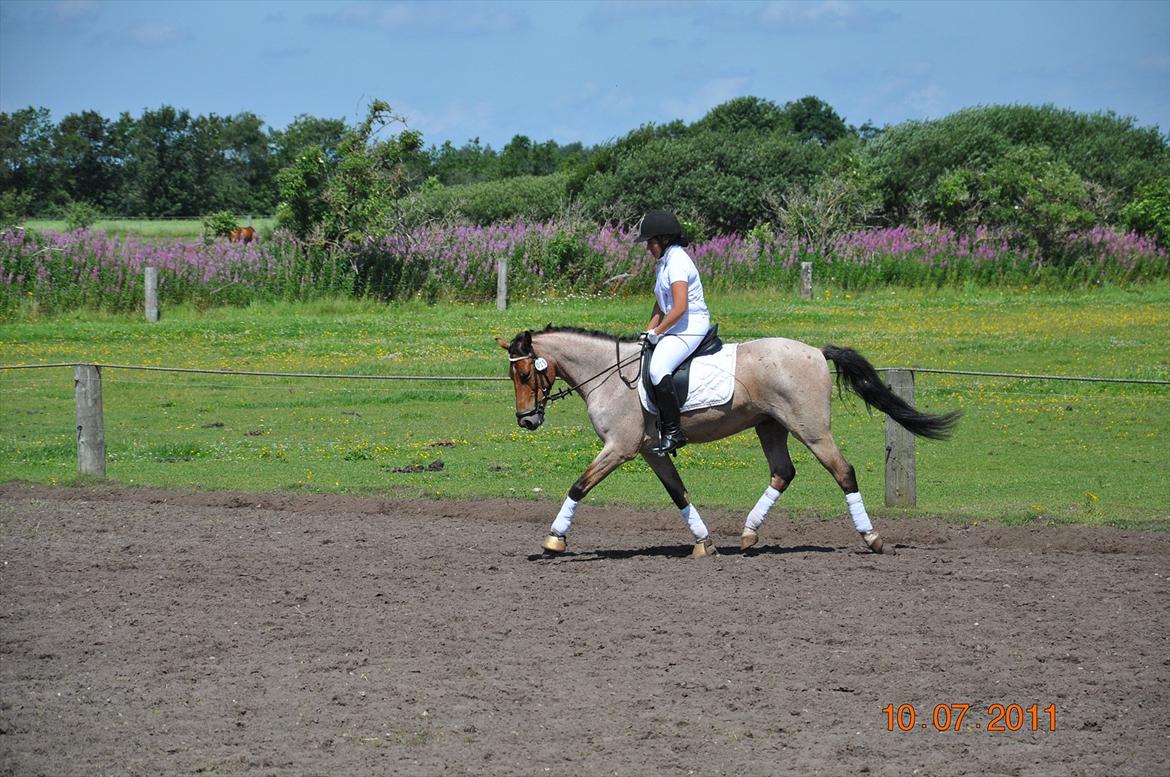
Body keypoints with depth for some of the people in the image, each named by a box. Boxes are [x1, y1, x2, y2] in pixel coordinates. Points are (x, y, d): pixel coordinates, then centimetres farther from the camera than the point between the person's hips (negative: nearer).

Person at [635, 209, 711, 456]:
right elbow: (661, 304, 22)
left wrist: (658, 332, -15)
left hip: (691, 327, -11)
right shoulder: (665, 262, 17)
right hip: (677, 327, 11)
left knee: (658, 369, -29)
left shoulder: (677, 262, -15)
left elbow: (680, 307, -23)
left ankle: (673, 431, -26)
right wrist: (649, 330, 9)